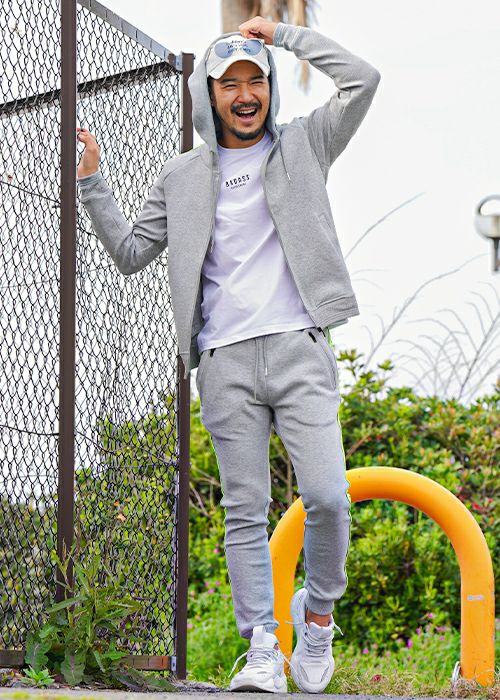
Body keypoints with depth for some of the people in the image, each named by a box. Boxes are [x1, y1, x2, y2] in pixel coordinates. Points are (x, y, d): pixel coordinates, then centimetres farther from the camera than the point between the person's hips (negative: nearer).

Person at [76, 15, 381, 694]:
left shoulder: (302, 146, 12)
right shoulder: (183, 176, 16)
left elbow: (362, 80, 0)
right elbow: (131, 252, 19)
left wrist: (284, 32, 6)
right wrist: (93, 184, 9)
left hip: (299, 350, -1)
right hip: (225, 363, 1)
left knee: (328, 497, -12)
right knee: (245, 511, -1)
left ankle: (317, 611, 13)